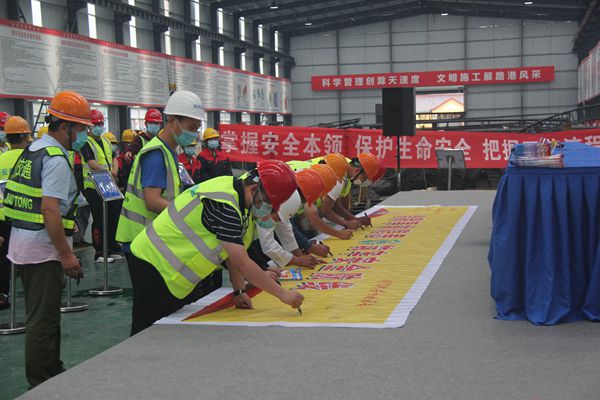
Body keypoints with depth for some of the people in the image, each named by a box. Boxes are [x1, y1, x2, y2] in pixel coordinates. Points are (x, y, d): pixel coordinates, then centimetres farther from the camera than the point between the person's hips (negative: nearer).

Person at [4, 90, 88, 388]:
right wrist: (66, 254, -21)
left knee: (40, 317, 19)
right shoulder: (56, 159, -16)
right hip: (43, 249, -10)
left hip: (22, 245, 10)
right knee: (43, 321, -3)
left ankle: (53, 372, 33)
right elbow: (50, 210, -23)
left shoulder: (31, 151, 14)